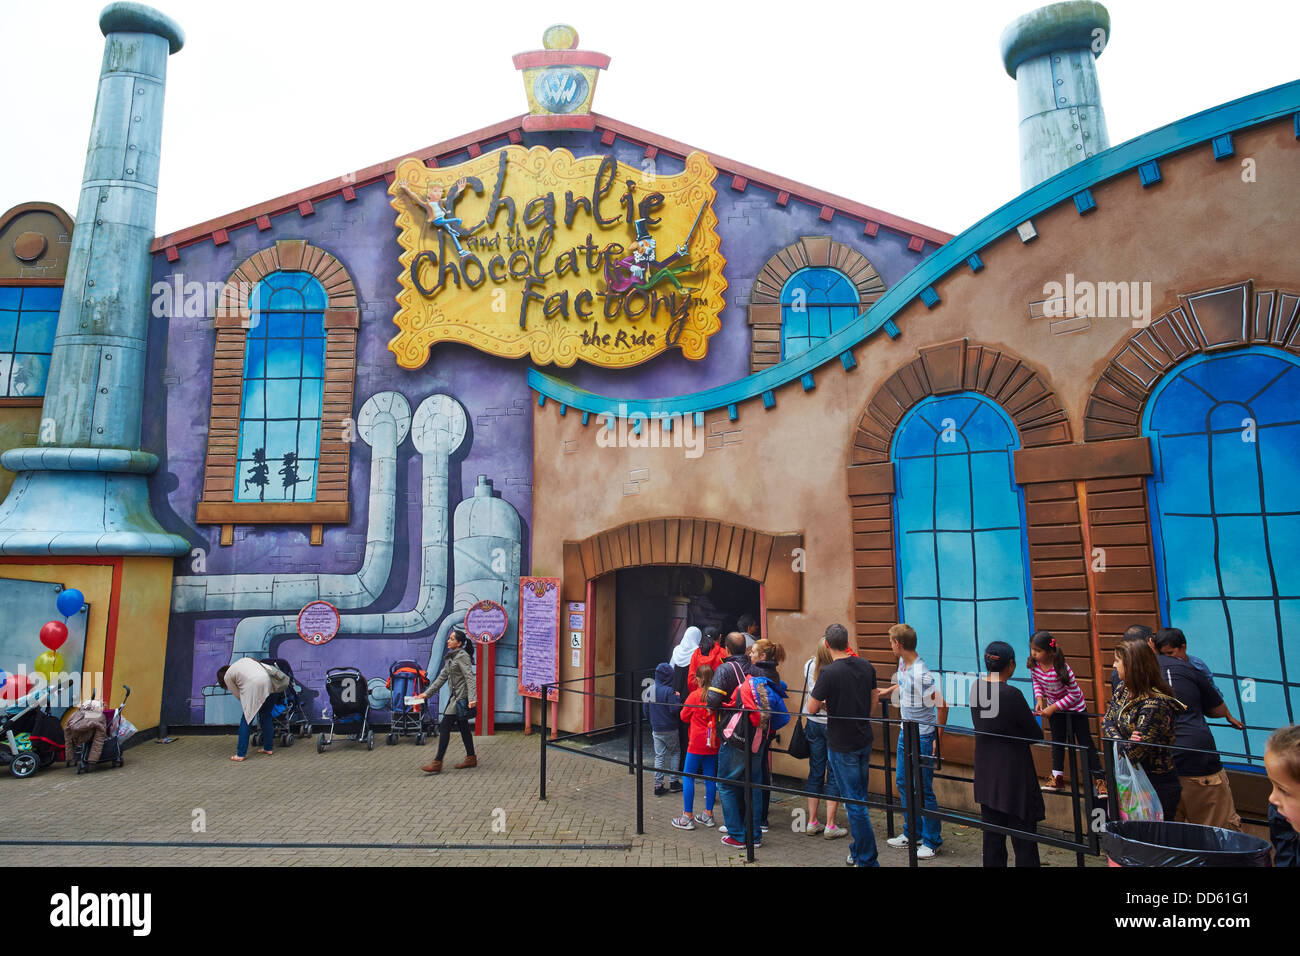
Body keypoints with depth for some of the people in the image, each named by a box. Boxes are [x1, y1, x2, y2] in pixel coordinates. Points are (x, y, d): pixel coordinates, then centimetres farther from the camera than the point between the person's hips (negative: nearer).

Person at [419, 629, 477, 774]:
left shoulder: (462, 656, -14)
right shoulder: (451, 657, 15)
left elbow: (470, 677, -22)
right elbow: (442, 677, 18)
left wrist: (471, 698, -31)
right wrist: (427, 693, 15)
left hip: (460, 697, -9)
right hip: (455, 697, 9)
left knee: (445, 727, -8)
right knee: (463, 727, 13)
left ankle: (437, 762, -5)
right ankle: (471, 758, 21)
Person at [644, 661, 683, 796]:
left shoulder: (649, 690, 1)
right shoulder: (668, 691, -18)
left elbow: (645, 709, 7)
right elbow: (674, 709, -22)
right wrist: (677, 698, -5)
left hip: (656, 729, 5)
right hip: (669, 729, -5)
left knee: (659, 756, 10)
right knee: (673, 753, 14)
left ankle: (658, 786, 10)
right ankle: (674, 782, 17)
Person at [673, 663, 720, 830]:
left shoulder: (694, 695, -11)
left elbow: (684, 717, -1)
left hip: (697, 744, -4)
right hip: (713, 743, 4)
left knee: (688, 777, 4)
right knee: (710, 778, 12)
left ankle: (687, 817, 5)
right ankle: (708, 815, 19)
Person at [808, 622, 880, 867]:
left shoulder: (829, 672, -21)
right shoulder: (866, 666, 0)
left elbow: (811, 708, -15)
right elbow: (873, 700, 12)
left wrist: (825, 704, 5)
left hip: (841, 744, -7)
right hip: (864, 739, 7)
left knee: (854, 802, 1)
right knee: (859, 797, 19)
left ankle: (868, 859, 6)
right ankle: (858, 851, 30)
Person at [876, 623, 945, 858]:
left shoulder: (921, 674, -26)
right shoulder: (902, 663, 1)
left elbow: (942, 706, -25)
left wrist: (938, 739, -20)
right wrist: (887, 691, 16)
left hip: (923, 737, -9)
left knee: (924, 789, 1)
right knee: (903, 783, 17)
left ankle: (932, 841, 16)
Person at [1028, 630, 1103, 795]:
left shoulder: (1061, 668, -35)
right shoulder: (1033, 665, -18)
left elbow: (1074, 694, -27)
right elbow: (1036, 681, 4)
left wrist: (1053, 707, -26)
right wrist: (1039, 698, -12)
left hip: (1075, 706, -6)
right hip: (1054, 707, 6)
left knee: (1085, 742, 1)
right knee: (1057, 742, 12)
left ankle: (1099, 781, 9)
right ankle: (1057, 779, 20)